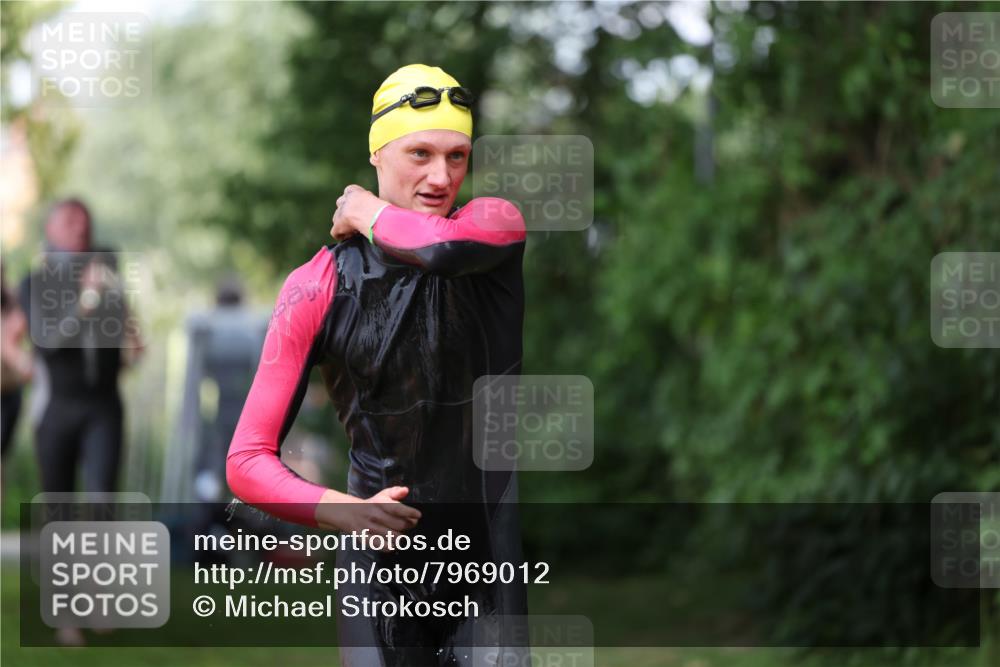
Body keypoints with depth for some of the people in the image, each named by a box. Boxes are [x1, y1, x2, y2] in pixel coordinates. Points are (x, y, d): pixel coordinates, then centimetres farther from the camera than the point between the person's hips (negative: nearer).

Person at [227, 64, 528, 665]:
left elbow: (447, 246, -31)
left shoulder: (498, 223, -4)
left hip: (490, 563, 1)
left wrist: (366, 211, -11)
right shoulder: (316, 289, -7)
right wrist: (347, 511, -27)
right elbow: (249, 462, -9)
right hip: (382, 565, -1)